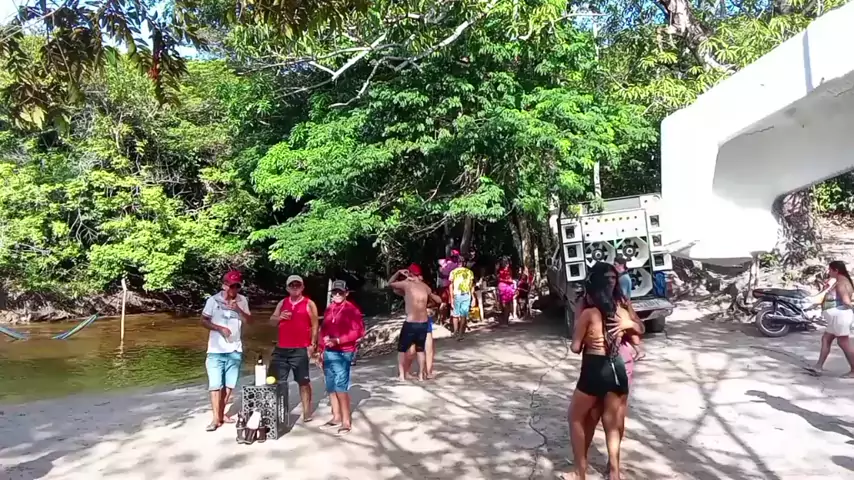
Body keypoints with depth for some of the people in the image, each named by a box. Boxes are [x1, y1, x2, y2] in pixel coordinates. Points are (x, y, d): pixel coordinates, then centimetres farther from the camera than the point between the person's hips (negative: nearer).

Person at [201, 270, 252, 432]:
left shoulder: (242, 301, 2)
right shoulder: (213, 300, -6)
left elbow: (249, 321, 0)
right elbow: (203, 321, -3)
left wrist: (238, 310, -16)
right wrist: (219, 328, -16)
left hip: (235, 349, 3)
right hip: (216, 350, -3)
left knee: (229, 384, 9)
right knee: (215, 384, -4)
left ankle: (221, 413, 22)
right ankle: (216, 418, 1)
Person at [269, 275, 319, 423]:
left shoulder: (309, 304, -1)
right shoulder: (282, 303, 13)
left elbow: (314, 326, -1)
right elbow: (272, 320, 15)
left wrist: (312, 345, -8)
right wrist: (280, 317, -8)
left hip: (300, 350, -5)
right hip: (281, 349, 5)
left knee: (303, 381, 2)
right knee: (277, 381, 7)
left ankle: (307, 412, 9)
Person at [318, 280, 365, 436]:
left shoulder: (352, 309, -6)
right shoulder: (329, 309, 13)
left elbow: (358, 331, -12)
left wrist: (337, 340, -18)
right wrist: (321, 348, 11)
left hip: (343, 352, -7)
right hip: (328, 352, 7)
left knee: (341, 386, -11)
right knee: (331, 387, 10)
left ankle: (347, 421, -2)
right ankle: (336, 418, 22)